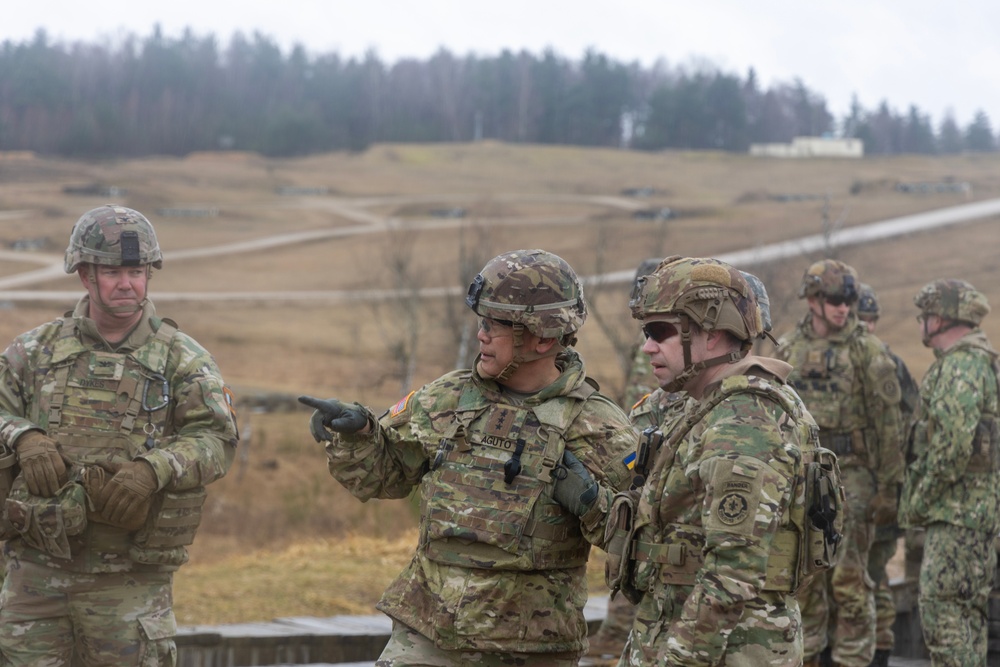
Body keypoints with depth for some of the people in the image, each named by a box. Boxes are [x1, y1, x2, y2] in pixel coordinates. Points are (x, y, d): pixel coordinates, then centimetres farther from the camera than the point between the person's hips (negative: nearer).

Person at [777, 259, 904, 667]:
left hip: (850, 476, -5)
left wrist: (889, 487, -10)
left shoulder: (868, 351, -6)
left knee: (848, 579, -3)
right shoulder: (789, 348, 8)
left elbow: (889, 422, -7)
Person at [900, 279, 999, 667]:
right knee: (967, 608, 14)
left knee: (942, 606, -11)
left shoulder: (962, 363, -14)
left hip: (958, 506, -11)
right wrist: (918, 498, 18)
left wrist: (921, 497, -15)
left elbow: (954, 440, -25)